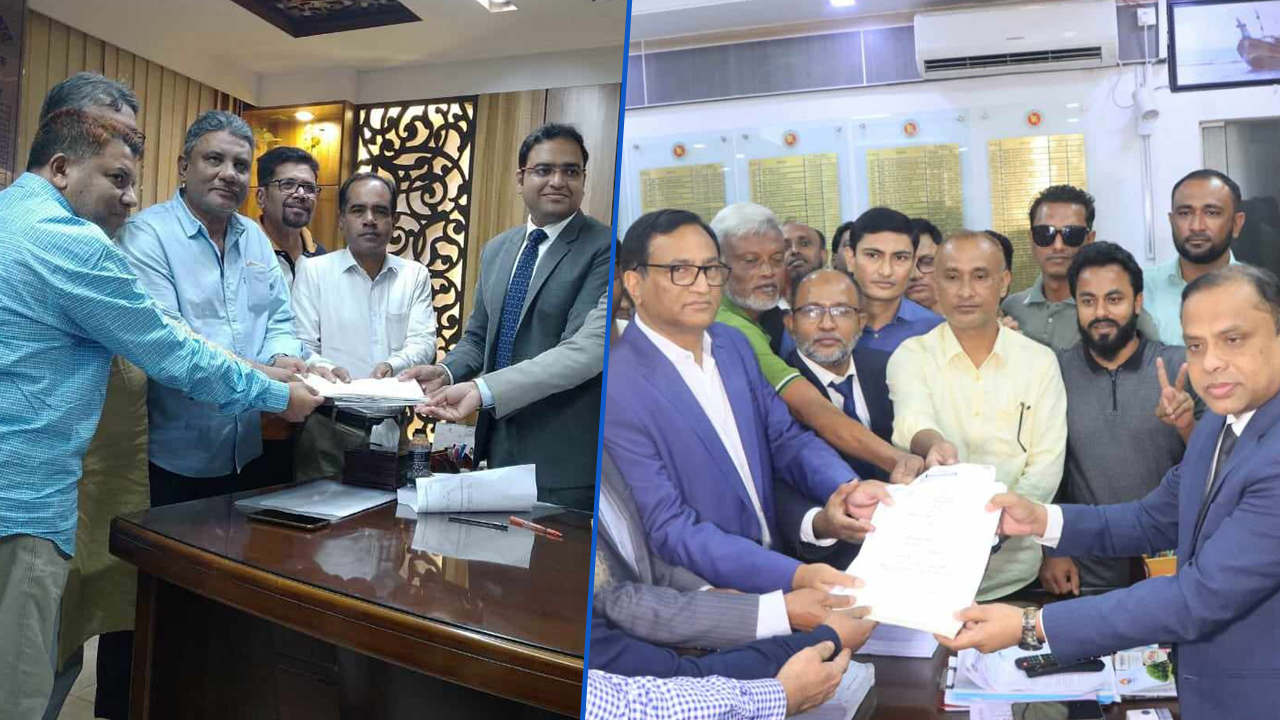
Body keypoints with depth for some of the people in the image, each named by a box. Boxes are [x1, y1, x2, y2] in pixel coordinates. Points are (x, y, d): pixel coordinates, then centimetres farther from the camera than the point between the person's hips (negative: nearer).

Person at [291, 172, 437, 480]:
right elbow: (301, 347, -2)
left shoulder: (415, 275, 8)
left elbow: (423, 342, -1)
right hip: (330, 428, -2)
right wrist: (327, 369, -23)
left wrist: (391, 366, -21)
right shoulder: (313, 271, 3)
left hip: (394, 429, 2)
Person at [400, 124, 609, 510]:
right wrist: (445, 372, -6)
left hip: (565, 454, -6)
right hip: (500, 442, 7)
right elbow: (478, 337, 16)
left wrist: (483, 389, -27)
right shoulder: (497, 249, 11)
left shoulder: (604, 248, -12)